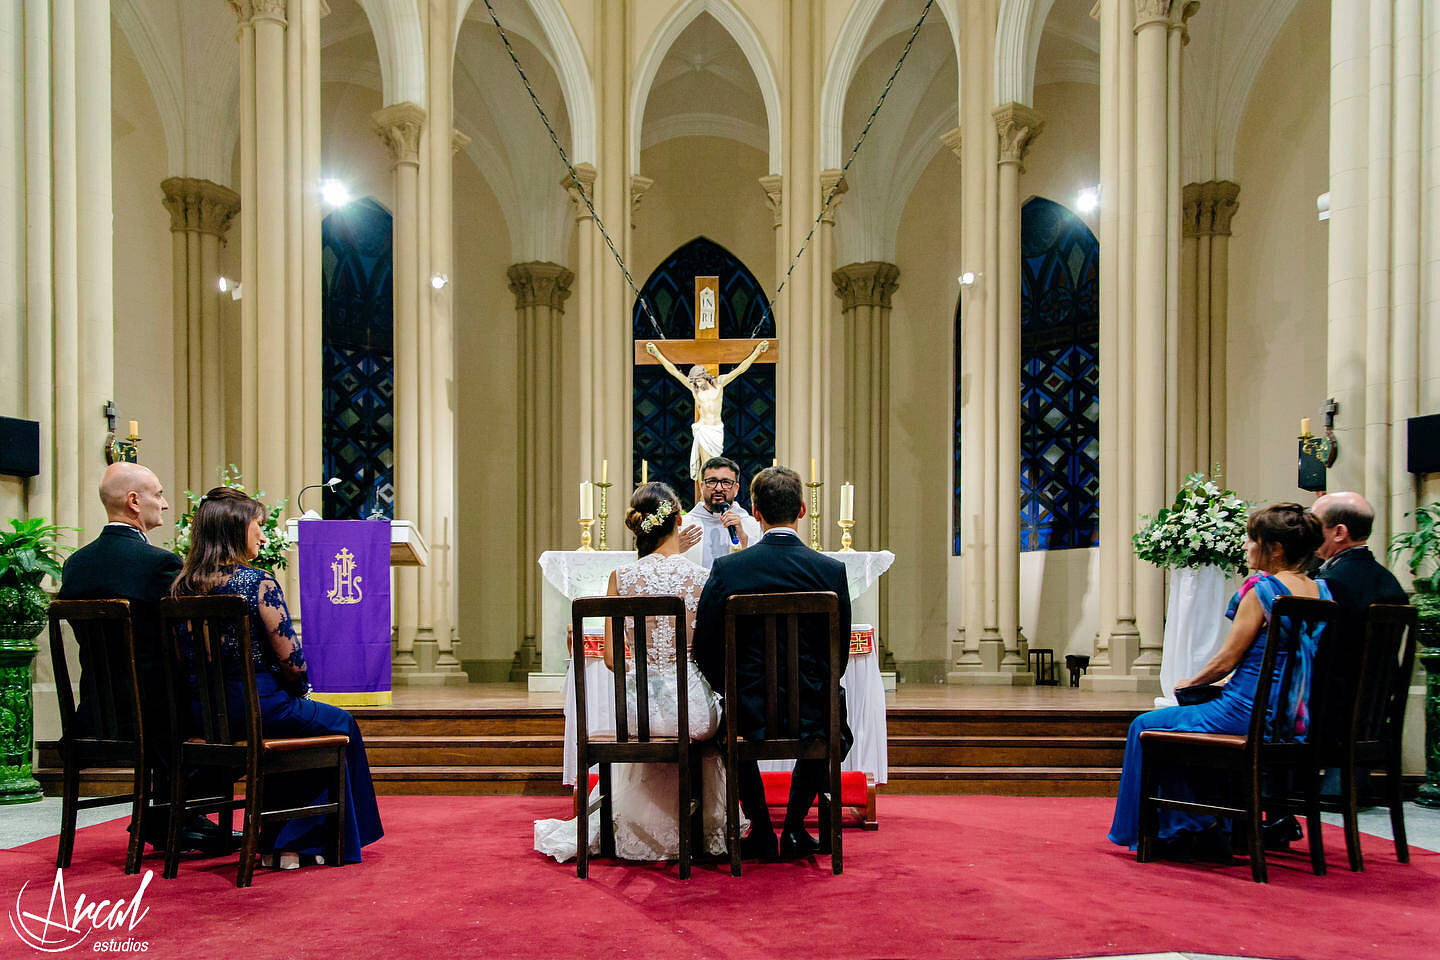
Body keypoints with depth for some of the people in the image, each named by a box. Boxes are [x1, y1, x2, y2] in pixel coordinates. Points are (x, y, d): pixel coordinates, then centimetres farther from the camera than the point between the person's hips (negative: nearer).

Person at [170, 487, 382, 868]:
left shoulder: (184, 585, 3)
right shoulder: (258, 583, -17)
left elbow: (190, 655, 14)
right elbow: (291, 660, -16)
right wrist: (299, 689, 7)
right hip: (256, 706, -7)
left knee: (295, 721, 33)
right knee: (341, 725, 18)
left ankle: (279, 843, 34)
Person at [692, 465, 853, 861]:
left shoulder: (726, 569, -10)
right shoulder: (832, 571, -8)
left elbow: (704, 651, -4)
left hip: (751, 715, 0)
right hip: (811, 716, 1)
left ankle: (761, 831, 29)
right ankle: (794, 830, 30)